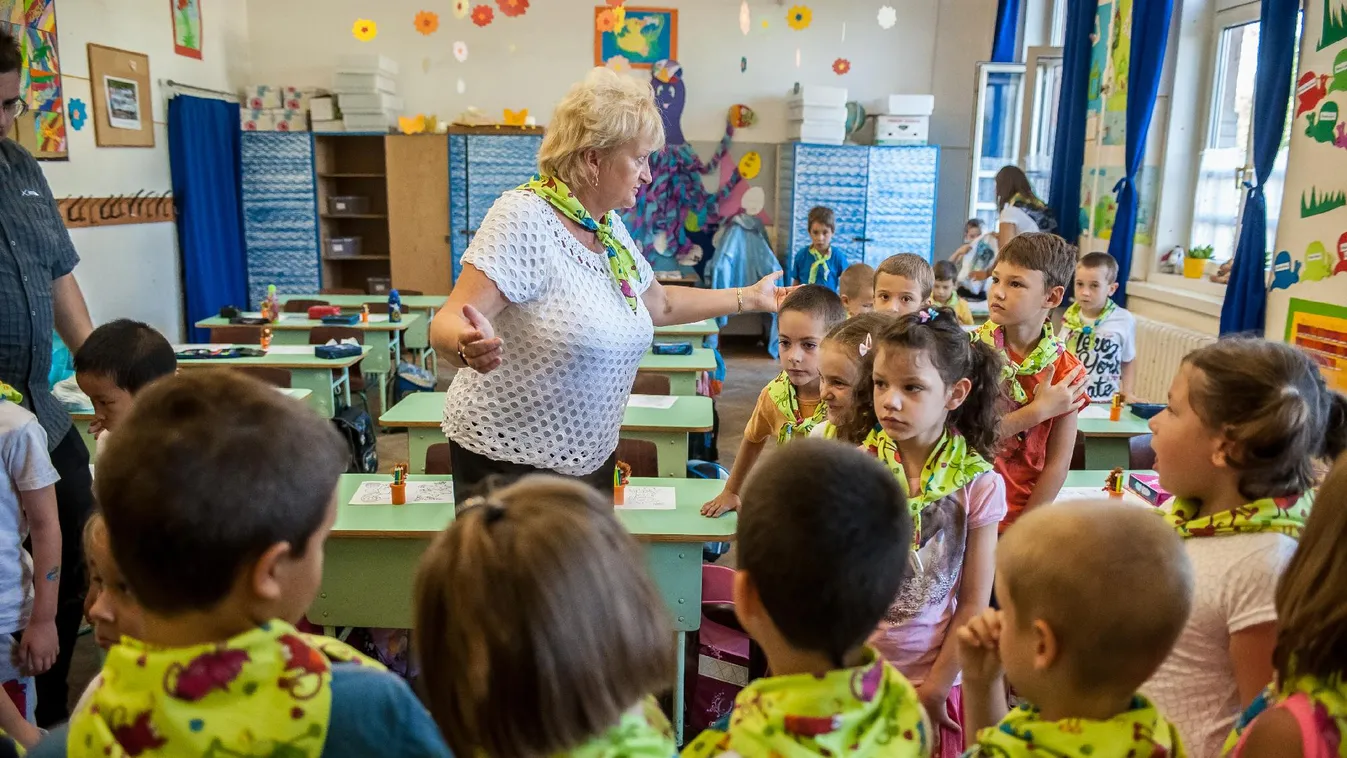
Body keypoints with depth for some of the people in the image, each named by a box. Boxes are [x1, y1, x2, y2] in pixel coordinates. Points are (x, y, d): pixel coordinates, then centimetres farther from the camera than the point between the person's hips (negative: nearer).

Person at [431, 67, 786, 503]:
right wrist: (467, 345, -47)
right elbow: (448, 322, -25)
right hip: (509, 462, -7)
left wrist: (749, 298, 23)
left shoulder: (610, 228, 5)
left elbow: (659, 303, 22)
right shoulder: (525, 218, -18)